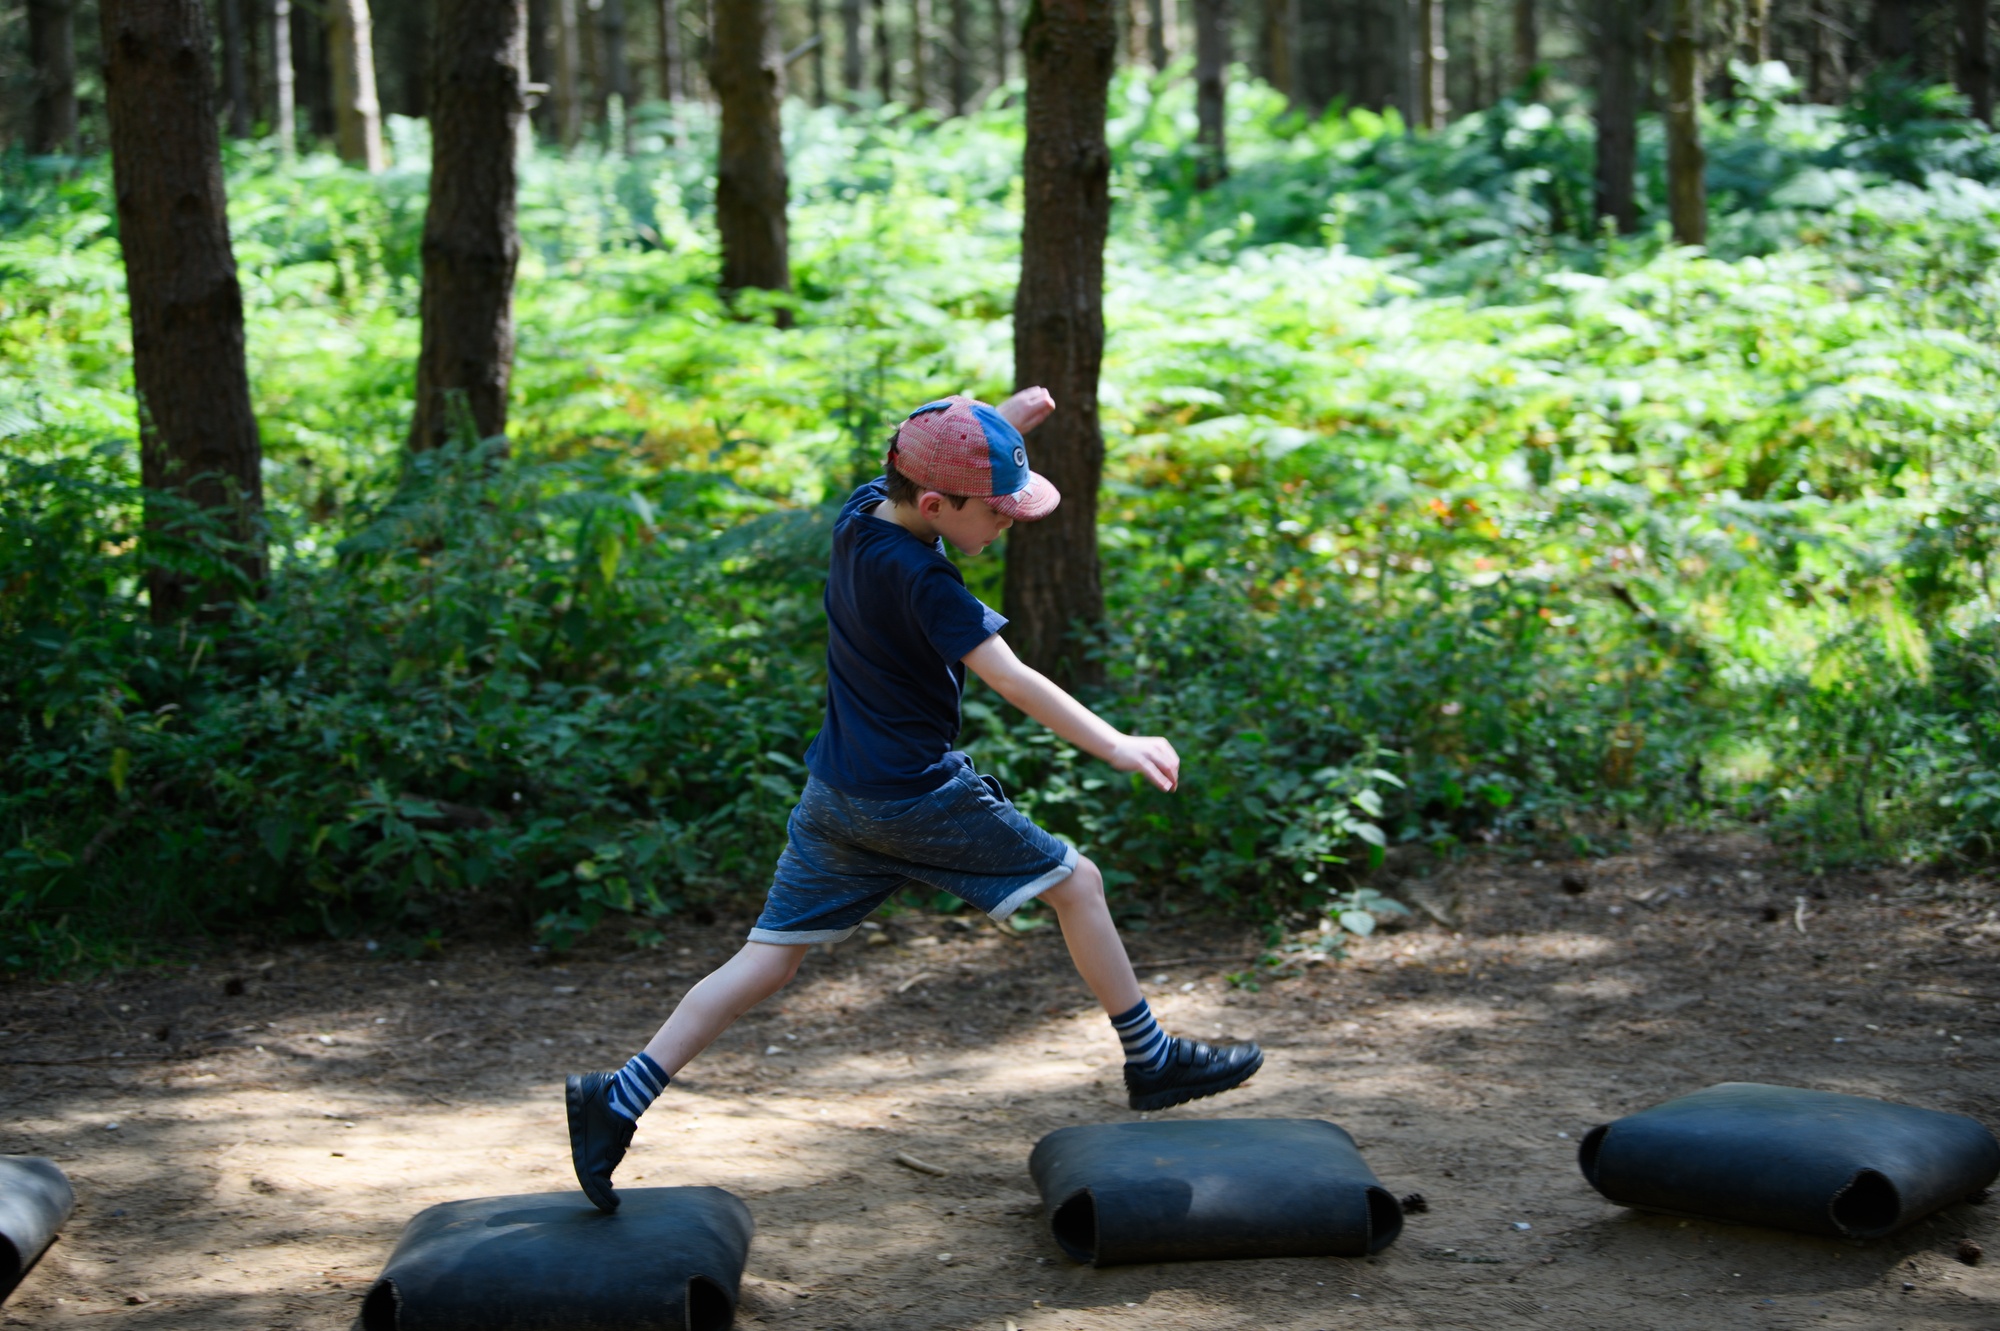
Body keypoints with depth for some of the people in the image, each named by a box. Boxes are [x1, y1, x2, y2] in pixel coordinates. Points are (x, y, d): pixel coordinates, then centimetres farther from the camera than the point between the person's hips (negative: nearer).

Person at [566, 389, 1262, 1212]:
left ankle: (617, 1098, -1)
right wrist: (1115, 746, -33)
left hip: (834, 797, 8)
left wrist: (1003, 422, 8)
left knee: (767, 961, 8)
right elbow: (1011, 681, -28)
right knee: (1076, 883, 8)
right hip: (917, 798, -8)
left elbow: (935, 458, 23)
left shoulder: (859, 512, 2)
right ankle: (1151, 1062, 16)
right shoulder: (920, 581, -22)